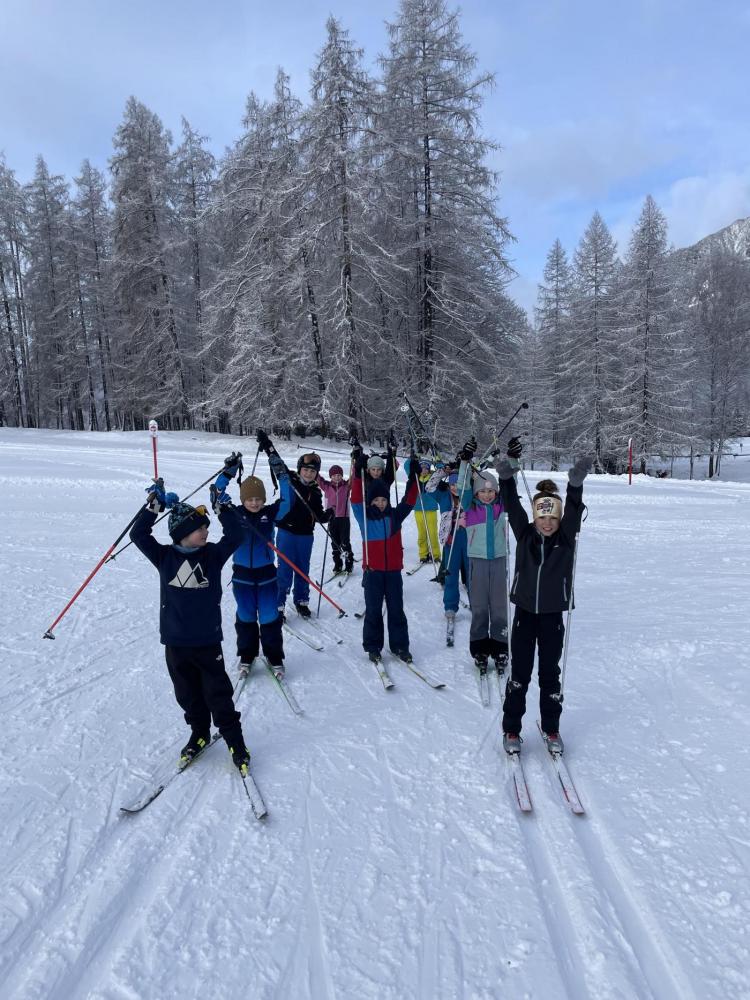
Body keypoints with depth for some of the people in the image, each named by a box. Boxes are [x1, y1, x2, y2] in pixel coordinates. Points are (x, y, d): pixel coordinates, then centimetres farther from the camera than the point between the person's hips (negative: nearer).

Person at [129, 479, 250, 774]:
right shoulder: (164, 556, -4)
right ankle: (199, 734, 39)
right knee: (188, 694, 17)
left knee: (218, 694, 6)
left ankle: (234, 741, 22)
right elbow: (138, 534, -10)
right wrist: (154, 505, -17)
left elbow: (234, 537, -14)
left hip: (208, 641, -1)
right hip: (175, 642, 1)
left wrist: (222, 508, -18)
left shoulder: (213, 554, -4)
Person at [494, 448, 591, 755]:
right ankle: (511, 730, 21)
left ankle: (551, 729, 29)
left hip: (552, 616, 0)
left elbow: (574, 511, -23)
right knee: (519, 674, 7)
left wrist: (576, 484, -41)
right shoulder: (525, 535, -5)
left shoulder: (566, 538, -6)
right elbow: (513, 507, -18)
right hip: (524, 612, 0)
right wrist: (506, 477, -34)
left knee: (550, 674, 12)